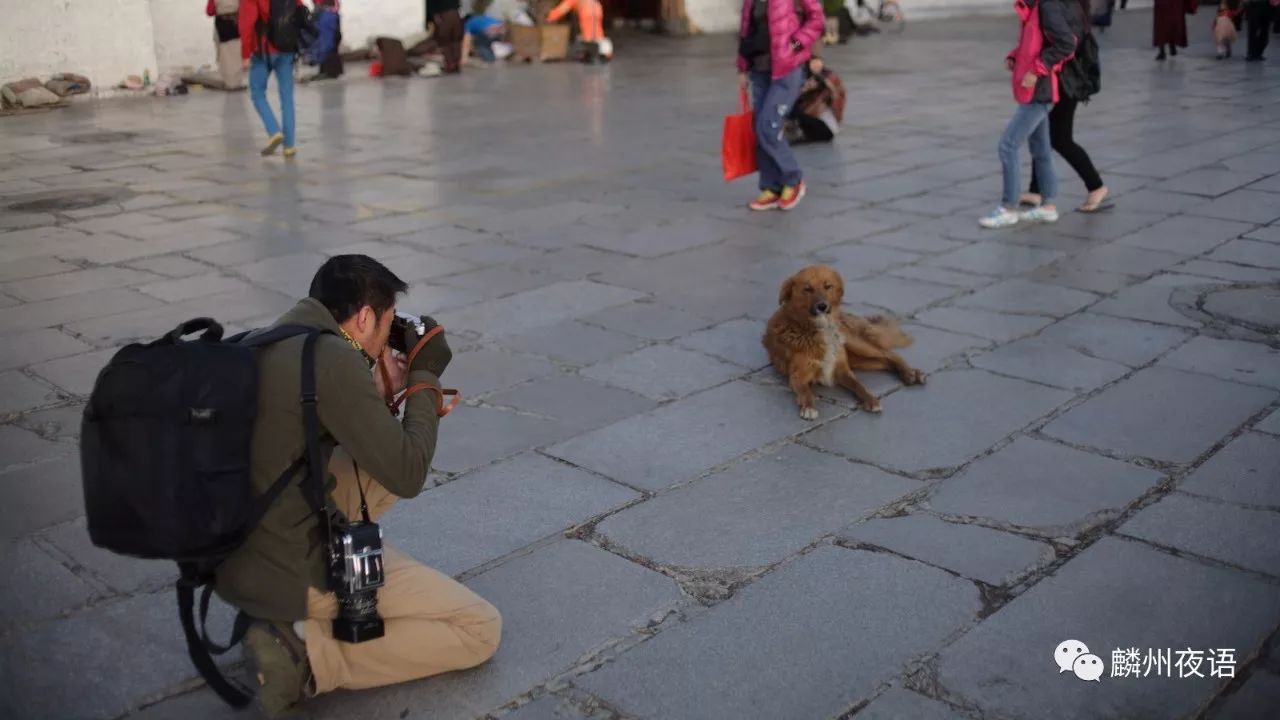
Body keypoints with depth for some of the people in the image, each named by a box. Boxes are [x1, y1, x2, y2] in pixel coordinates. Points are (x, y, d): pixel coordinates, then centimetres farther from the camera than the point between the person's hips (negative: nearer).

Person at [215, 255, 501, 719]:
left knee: (386, 462, 24)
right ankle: (304, 655, -10)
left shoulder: (267, 344, 7)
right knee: (480, 630, 0)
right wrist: (427, 376, -4)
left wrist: (381, 393, 13)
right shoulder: (333, 357, -20)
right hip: (292, 572, -9)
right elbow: (408, 477, -16)